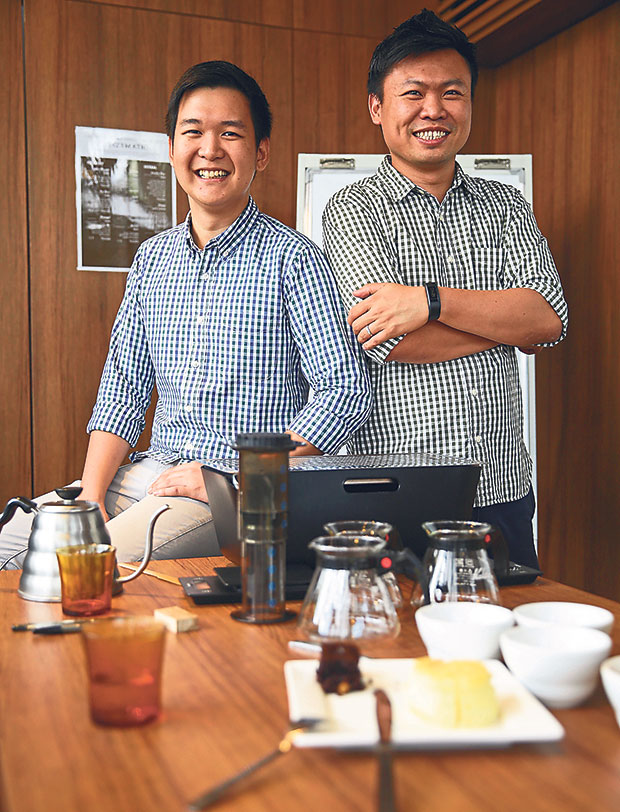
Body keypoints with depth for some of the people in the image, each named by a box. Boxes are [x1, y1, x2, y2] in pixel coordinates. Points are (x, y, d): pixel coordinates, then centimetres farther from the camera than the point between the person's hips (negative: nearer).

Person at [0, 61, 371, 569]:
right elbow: (123, 390, 11)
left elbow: (346, 394, -14)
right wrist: (91, 496, -3)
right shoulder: (151, 259, 11)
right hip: (153, 470, 6)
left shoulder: (292, 258, -8)